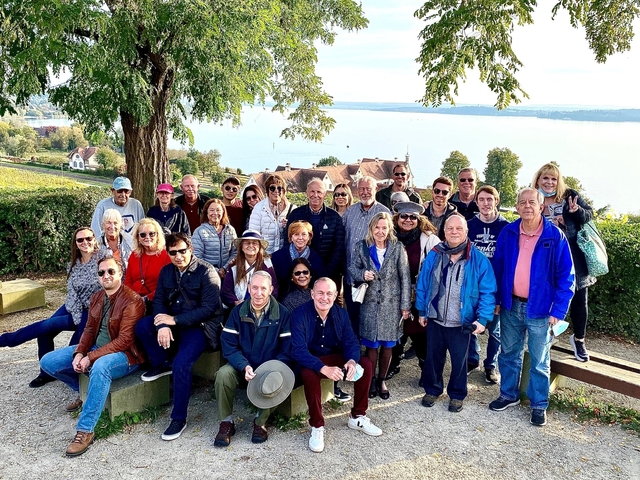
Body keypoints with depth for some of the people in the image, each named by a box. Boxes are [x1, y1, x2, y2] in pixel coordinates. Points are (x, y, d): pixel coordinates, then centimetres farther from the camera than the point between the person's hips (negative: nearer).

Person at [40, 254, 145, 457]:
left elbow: (124, 340, -23)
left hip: (124, 354, -8)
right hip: (95, 349, 8)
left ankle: (85, 431, -32)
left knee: (100, 367, -42)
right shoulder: (97, 297, 7)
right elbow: (89, 329, 9)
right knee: (47, 362, 1)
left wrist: (91, 357, -27)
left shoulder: (132, 300, -19)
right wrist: (79, 353, -11)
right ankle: (85, 391, 22)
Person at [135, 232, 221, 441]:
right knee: (142, 326, -21)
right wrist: (163, 325, -19)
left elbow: (209, 309, -18)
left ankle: (179, 418, -10)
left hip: (197, 326, -6)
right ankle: (162, 364, 2)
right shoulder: (166, 271, 7)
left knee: (181, 364, -27)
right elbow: (159, 300, 2)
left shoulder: (206, 272, -12)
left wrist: (174, 320, -20)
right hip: (172, 323, 6)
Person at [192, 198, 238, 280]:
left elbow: (235, 253, 8)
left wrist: (225, 268, -7)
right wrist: (215, 271, -11)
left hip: (226, 273, 2)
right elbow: (197, 257, -6)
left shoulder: (230, 230, 10)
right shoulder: (199, 232, 0)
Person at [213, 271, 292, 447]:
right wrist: (245, 367, -25)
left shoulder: (282, 314, -9)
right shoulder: (238, 312, -3)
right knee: (223, 374, -28)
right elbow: (228, 345, -8)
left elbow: (287, 350, -11)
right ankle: (226, 423, -7)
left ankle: (260, 422, -4)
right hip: (242, 366, 1)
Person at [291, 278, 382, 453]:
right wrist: (323, 368, -42)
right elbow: (298, 350, -27)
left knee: (366, 365, -15)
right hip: (310, 361, -5)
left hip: (335, 357, 5)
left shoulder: (341, 313, -4)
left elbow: (351, 341, -5)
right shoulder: (300, 314, -20)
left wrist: (352, 360, -29)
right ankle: (317, 426, -18)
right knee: (309, 373, -38)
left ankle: (357, 417, 3)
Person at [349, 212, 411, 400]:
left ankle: (382, 380, 28)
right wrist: (363, 274, -19)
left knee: (387, 344, 10)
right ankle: (371, 380, 25)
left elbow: (405, 277, -4)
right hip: (369, 303, 0)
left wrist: (406, 305, -5)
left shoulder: (397, 248, -5)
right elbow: (352, 268, 5)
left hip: (391, 304, 0)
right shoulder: (362, 247, -2)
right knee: (371, 344, 6)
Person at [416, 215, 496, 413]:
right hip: (435, 319, 2)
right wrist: (421, 311, 5)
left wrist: (482, 318, -15)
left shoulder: (478, 260, -10)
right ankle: (432, 389, 36)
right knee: (433, 357, 16)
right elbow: (422, 285, 5)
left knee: (459, 361, 14)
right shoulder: (434, 255, -2)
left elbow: (487, 292, -9)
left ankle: (457, 395, 33)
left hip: (462, 323, -2)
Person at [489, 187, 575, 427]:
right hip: (511, 306, 3)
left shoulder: (555, 236, -11)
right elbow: (497, 267, 6)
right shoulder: (508, 233, -1)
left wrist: (558, 310, -11)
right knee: (509, 353, 16)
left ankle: (539, 405, 25)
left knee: (539, 361, 9)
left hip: (540, 309, -3)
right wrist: (495, 299, 4)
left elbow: (566, 276, -8)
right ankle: (509, 394, 34)